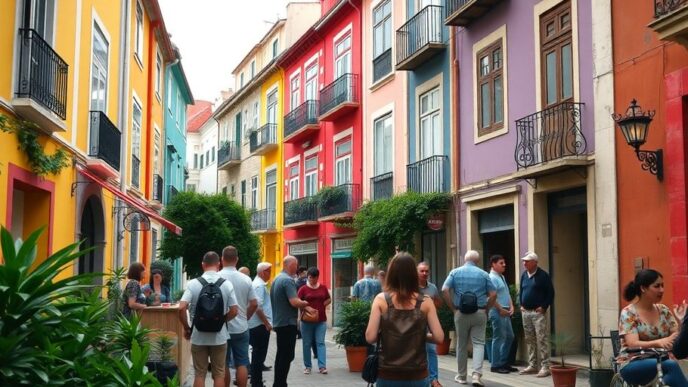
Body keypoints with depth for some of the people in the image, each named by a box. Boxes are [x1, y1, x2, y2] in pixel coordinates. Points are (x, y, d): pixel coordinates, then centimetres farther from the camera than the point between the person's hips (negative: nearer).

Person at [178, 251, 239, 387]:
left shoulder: (193, 283, -6)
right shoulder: (227, 284, -4)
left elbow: (181, 308, -14)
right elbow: (234, 311, -4)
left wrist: (186, 328, 0)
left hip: (198, 336, 0)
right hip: (219, 336, 0)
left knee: (199, 374, 10)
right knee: (219, 374, 9)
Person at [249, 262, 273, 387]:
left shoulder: (258, 283, 15)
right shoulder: (259, 285, -16)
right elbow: (258, 307, -23)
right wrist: (267, 323, -18)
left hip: (256, 325, 10)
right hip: (260, 325, -10)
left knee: (257, 354, 17)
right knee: (259, 354, -4)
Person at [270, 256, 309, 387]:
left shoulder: (277, 279, 12)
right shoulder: (288, 280, -17)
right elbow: (294, 302, -26)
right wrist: (305, 303, -6)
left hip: (279, 322, 10)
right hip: (287, 323, -10)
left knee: (281, 354, 15)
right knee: (287, 356, -4)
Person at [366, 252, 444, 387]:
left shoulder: (381, 299, -4)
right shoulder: (425, 302, -2)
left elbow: (370, 337, -9)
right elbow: (439, 337, -7)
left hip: (388, 376, 0)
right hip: (417, 376, 0)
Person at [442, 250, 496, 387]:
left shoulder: (455, 272, 2)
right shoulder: (483, 274, 1)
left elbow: (445, 290, -7)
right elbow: (492, 294, -3)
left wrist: (453, 307, -1)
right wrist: (486, 308, 7)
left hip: (460, 313, 1)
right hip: (479, 313, -1)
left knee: (462, 344, 12)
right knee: (478, 343, 2)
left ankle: (462, 376, 20)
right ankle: (476, 374, -12)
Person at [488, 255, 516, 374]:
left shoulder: (502, 277, 16)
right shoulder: (492, 278, -14)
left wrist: (511, 306, 6)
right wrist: (501, 309, -17)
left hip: (505, 312, 10)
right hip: (497, 312, -10)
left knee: (509, 336, 14)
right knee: (499, 338, -4)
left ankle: (504, 362, 24)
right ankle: (496, 365, 4)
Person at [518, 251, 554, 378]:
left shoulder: (543, 275, -8)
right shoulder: (524, 275, 11)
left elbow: (550, 292, -7)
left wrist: (544, 307, -11)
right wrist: (521, 305, 12)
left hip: (538, 312, -7)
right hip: (525, 312, 7)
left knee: (542, 339, -8)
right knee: (529, 340, 11)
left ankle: (545, 367, -6)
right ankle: (532, 365, 18)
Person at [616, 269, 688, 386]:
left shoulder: (663, 310, 8)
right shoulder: (628, 313, -8)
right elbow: (633, 344, -19)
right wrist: (658, 342, -36)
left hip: (660, 363, 4)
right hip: (632, 365, -4)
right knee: (671, 365, -32)